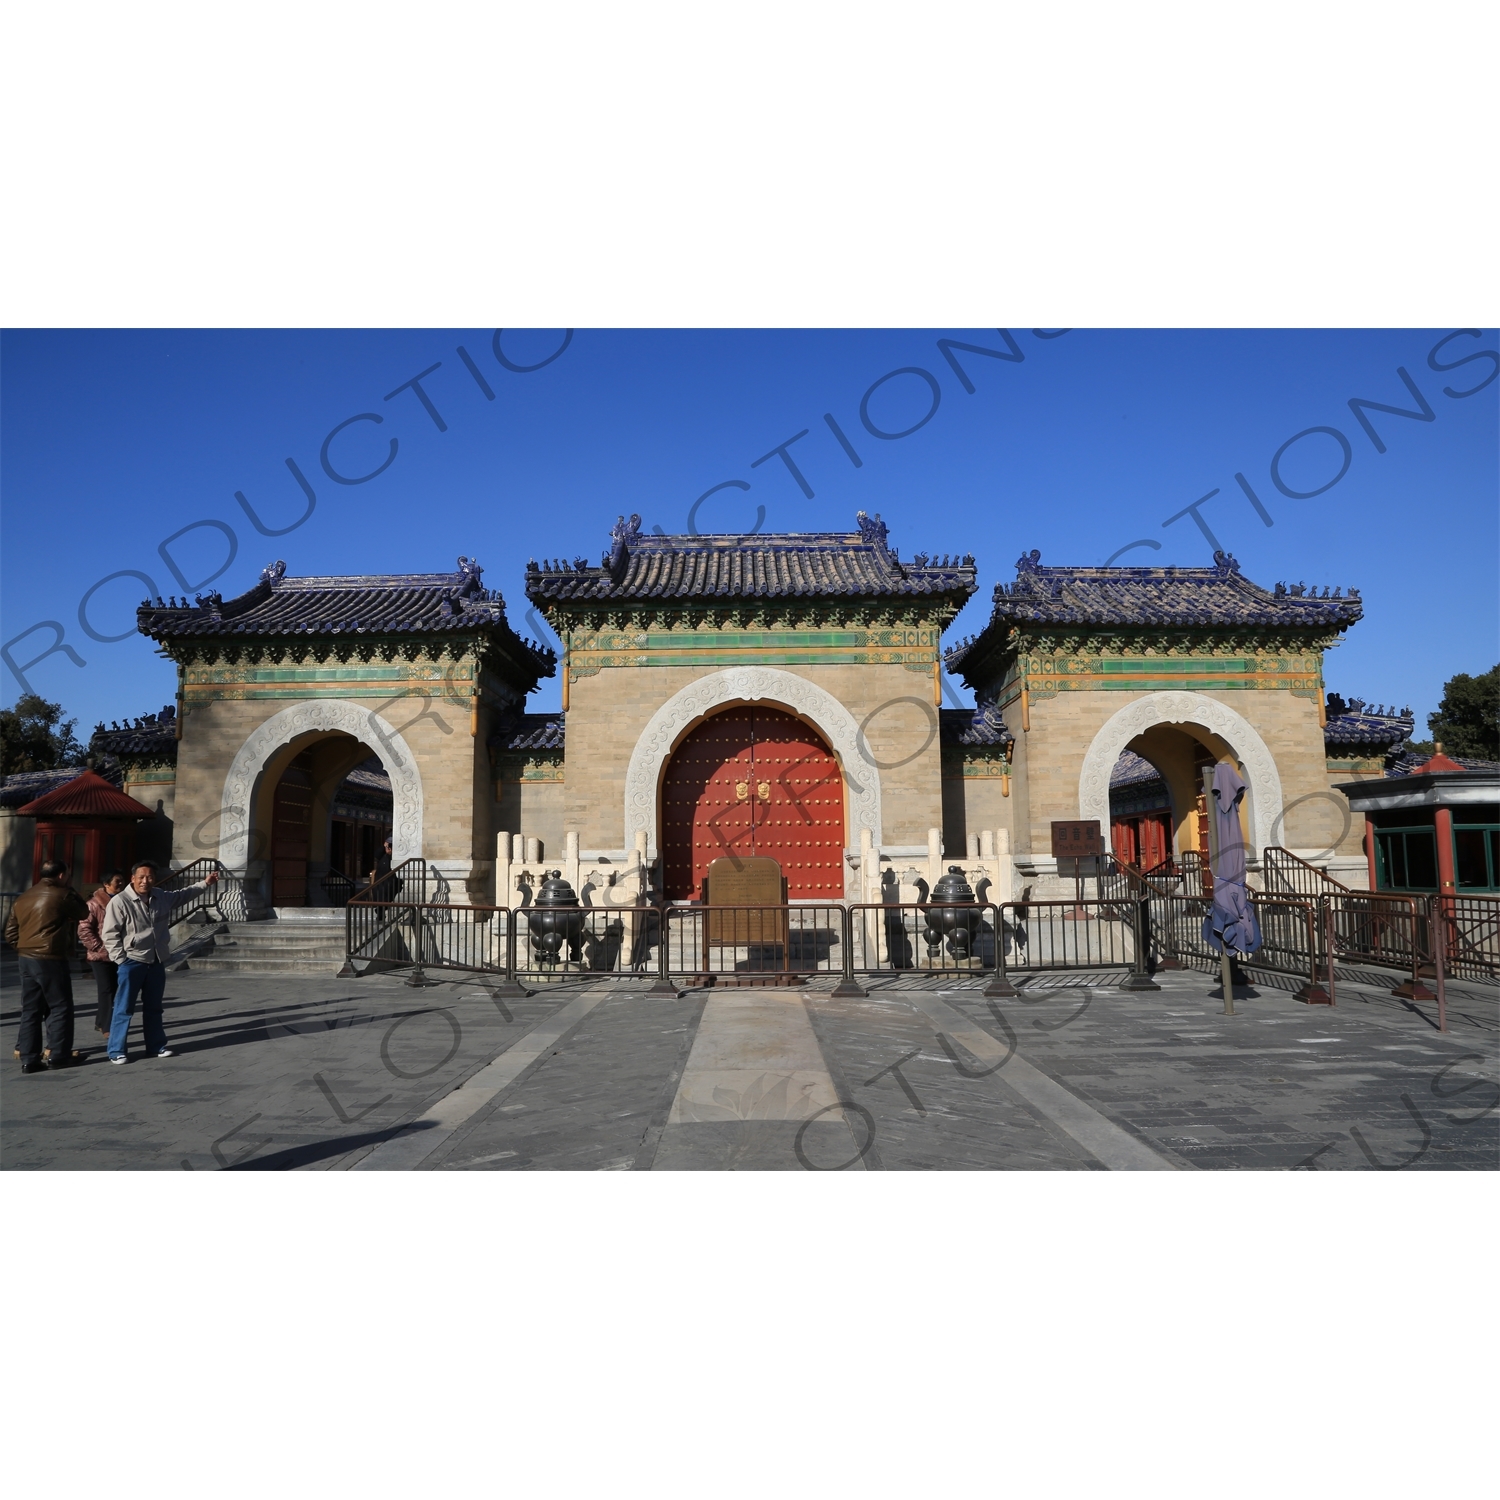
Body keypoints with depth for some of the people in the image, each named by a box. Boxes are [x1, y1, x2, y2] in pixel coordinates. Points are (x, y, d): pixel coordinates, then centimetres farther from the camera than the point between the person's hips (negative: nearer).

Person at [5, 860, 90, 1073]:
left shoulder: (23, 898, 13)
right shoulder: (62, 895, -10)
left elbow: (10, 932, 12)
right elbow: (83, 913, 4)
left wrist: (24, 949, 17)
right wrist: (71, 891, 9)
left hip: (26, 959, 7)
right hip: (51, 959, -7)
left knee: (30, 1010, 10)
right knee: (60, 1007, 4)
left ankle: (28, 1058, 12)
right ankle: (58, 1054, 6)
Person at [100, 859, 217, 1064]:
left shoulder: (162, 897, 4)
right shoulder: (119, 901, -15)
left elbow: (182, 894, 26)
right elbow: (109, 934, -13)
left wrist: (205, 883, 27)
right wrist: (121, 960, -16)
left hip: (157, 963, 6)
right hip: (131, 963, -6)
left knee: (154, 1008, 16)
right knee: (124, 1009, -1)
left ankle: (156, 1046, 26)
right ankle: (116, 1051, 8)